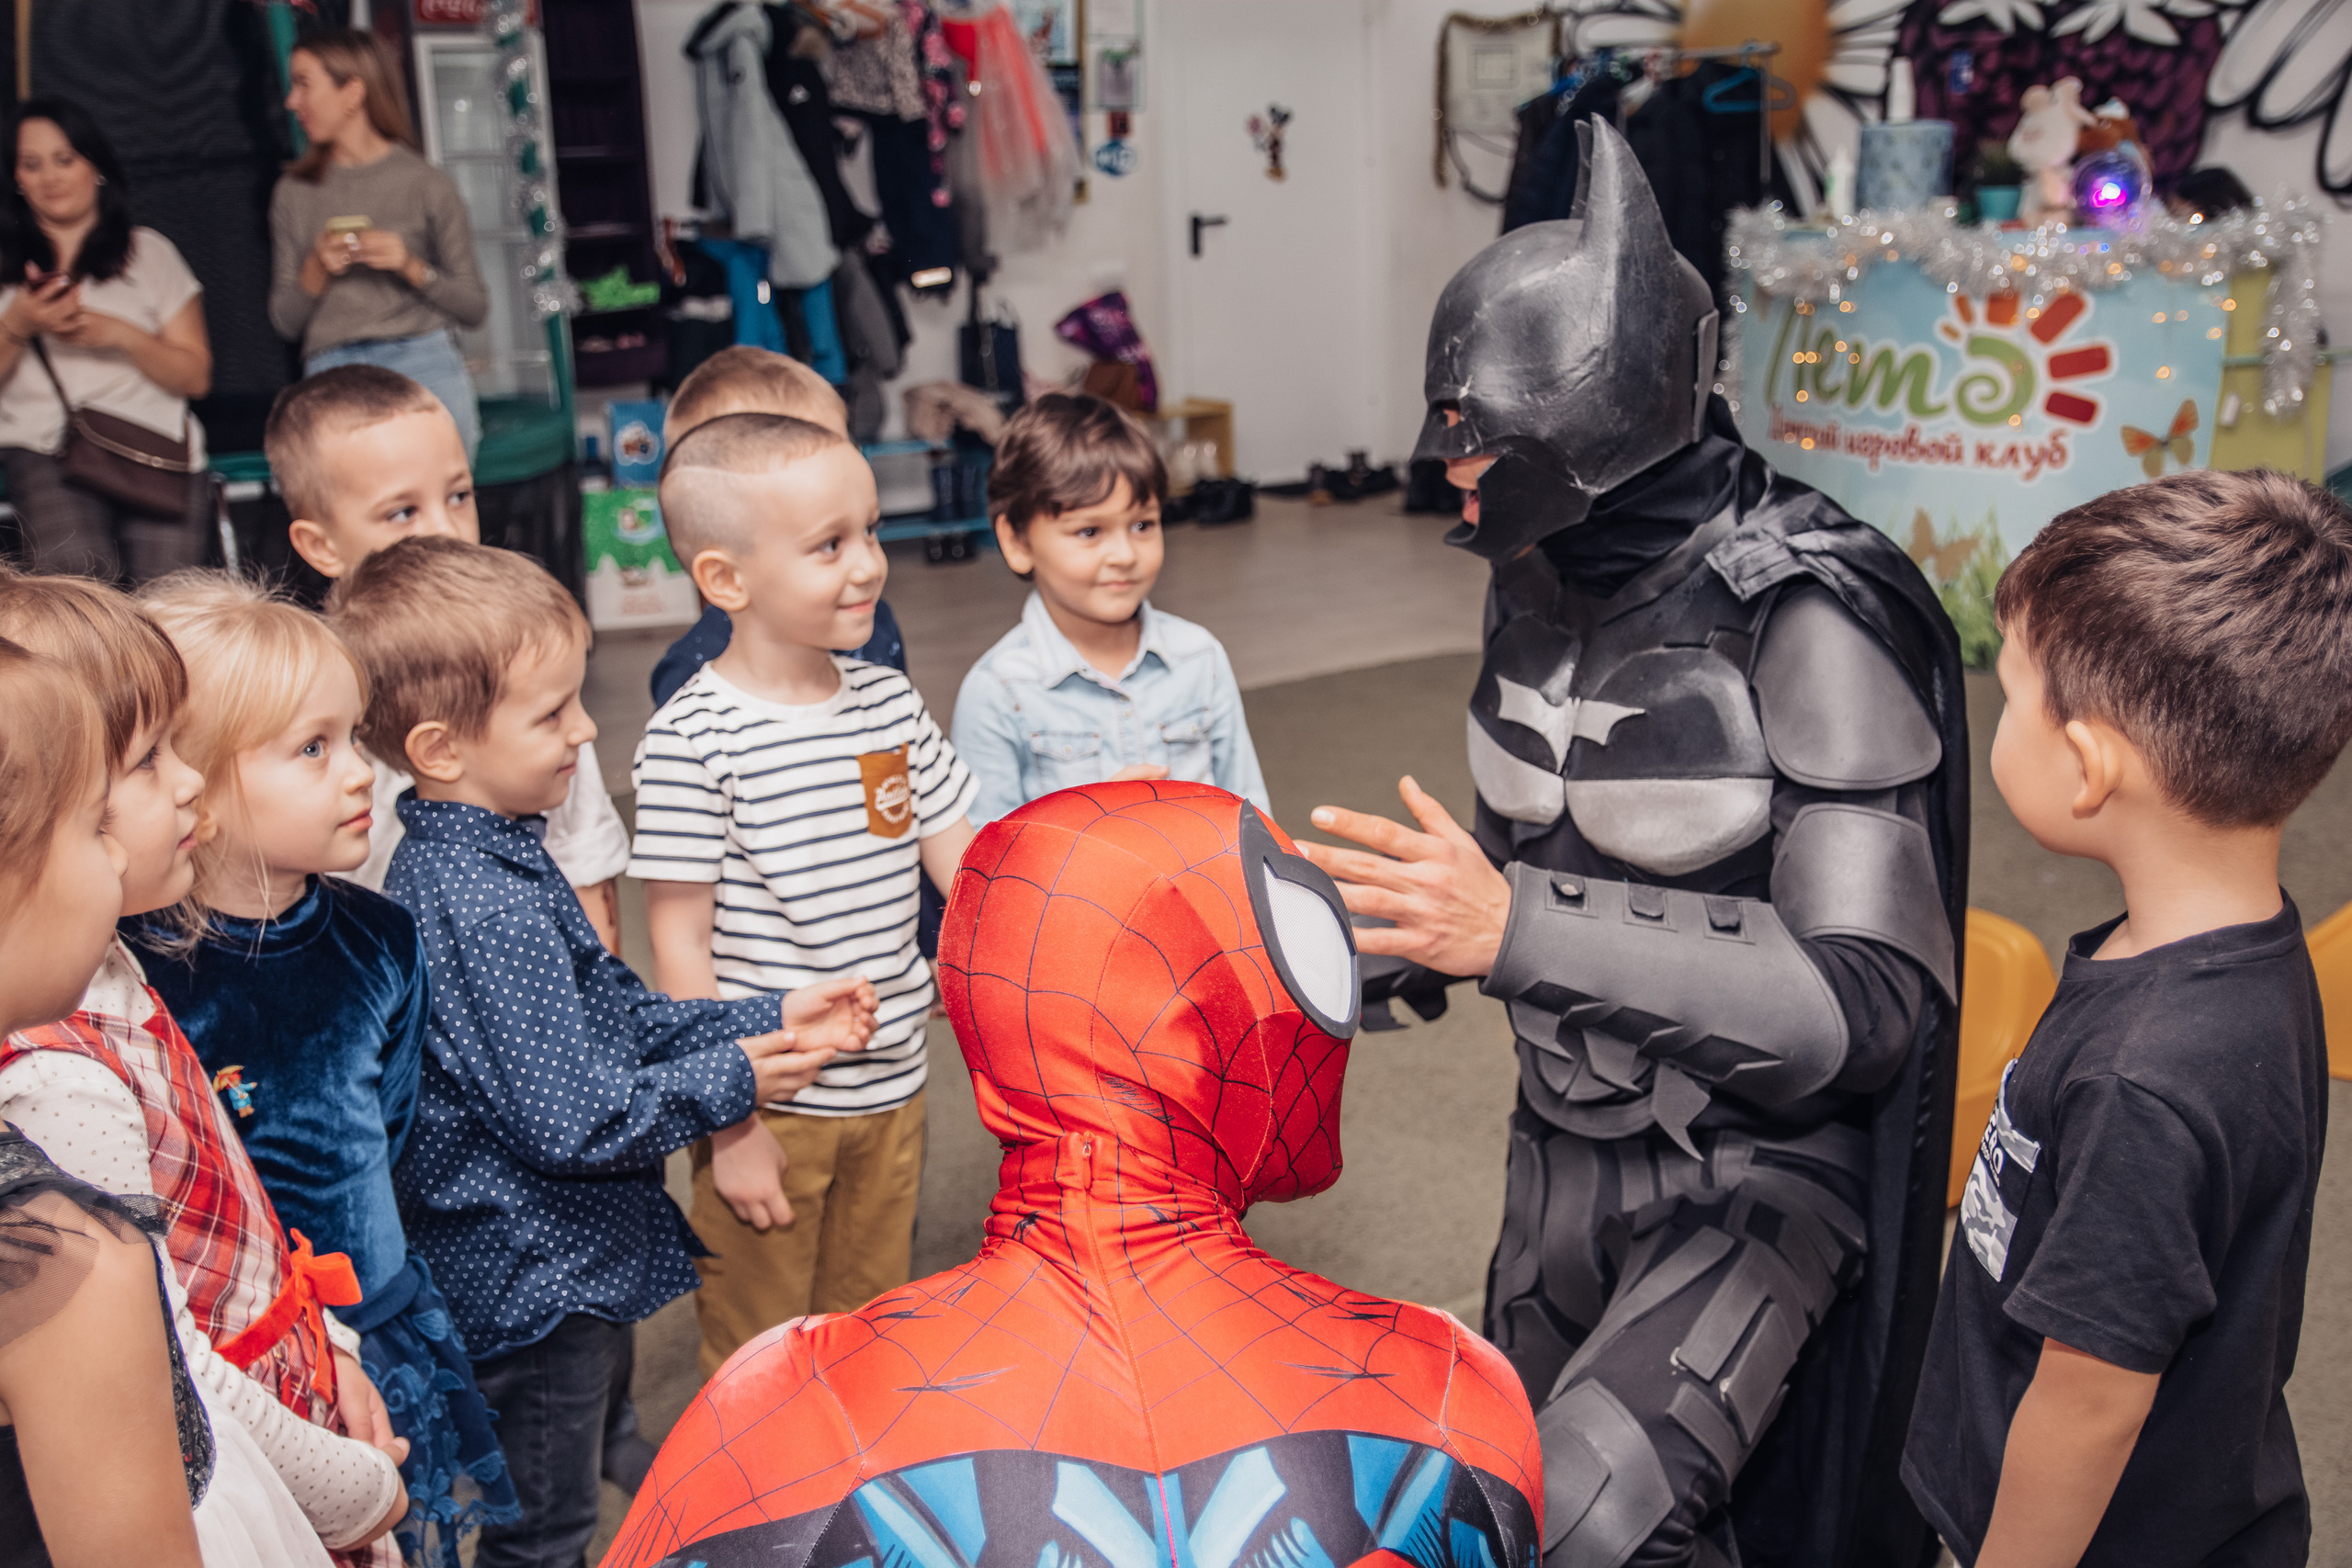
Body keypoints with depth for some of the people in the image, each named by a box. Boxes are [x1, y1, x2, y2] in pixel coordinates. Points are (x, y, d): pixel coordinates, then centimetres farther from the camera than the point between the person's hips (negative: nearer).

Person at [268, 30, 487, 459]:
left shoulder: (427, 185, 7)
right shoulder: (294, 193, 15)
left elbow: (475, 308, 5)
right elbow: (284, 322, 13)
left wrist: (412, 268, -9)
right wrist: (315, 274, -4)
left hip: (424, 364, -2)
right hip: (332, 377, 2)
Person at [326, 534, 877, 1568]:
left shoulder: (468, 857, 2)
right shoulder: (490, 911, -30)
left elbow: (616, 1014, 8)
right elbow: (574, 1118, -27)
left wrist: (771, 1020, 0)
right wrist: (732, 1082, -15)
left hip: (540, 1261, 10)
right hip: (537, 1287, -10)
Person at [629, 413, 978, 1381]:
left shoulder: (890, 702, 1)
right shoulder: (692, 740, -17)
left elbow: (968, 869, 5)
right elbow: (680, 949, -14)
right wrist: (728, 1123, -13)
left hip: (891, 1087, 6)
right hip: (767, 1107, -5)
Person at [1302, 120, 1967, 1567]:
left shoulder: (1809, 618, -24)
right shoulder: (1541, 578, -3)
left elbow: (1869, 1006, -29)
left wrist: (1521, 936, -37)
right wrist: (1375, 951, -1)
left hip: (1763, 1171, -7)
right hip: (1569, 1143, 7)